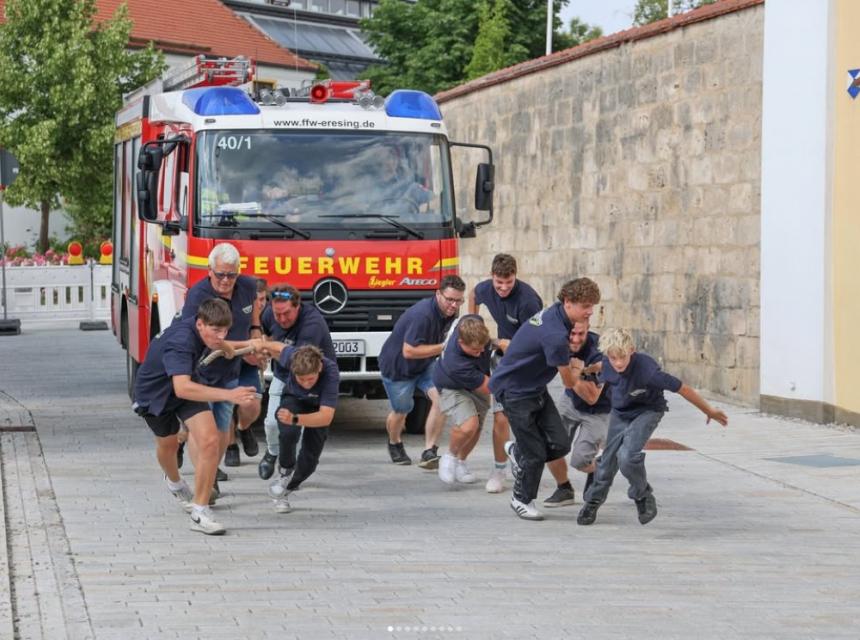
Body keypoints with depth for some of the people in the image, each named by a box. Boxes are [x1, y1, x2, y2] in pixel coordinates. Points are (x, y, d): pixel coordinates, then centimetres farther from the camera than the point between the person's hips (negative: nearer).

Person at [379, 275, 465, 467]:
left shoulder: (450, 313, -7)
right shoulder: (422, 314, -34)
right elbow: (409, 351, -35)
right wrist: (443, 347, -33)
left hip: (425, 364, 6)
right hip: (397, 366, -6)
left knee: (440, 397, -19)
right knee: (401, 411, 11)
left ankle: (429, 452, -16)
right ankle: (395, 444, 46)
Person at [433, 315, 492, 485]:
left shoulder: (473, 324, -32)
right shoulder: (456, 364, -45)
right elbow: (488, 388, -33)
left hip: (478, 382, 7)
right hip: (452, 388, -7)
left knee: (476, 428, 12)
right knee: (468, 425, -27)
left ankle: (460, 463, 37)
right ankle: (450, 457, 3)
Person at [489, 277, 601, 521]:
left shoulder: (556, 313, -4)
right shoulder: (555, 336, -33)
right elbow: (569, 381, -19)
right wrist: (579, 370, 1)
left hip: (536, 387, 9)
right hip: (515, 391, -9)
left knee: (560, 445, 1)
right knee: (536, 453, -1)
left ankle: (517, 453, 29)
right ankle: (522, 499, 23)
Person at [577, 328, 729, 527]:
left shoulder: (646, 370, -38)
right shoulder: (606, 364, -22)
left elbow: (683, 389, -28)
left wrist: (710, 411, -18)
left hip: (647, 412, -5)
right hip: (619, 412, 5)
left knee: (627, 457, -24)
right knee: (608, 460, 10)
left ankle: (643, 496, 3)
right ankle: (593, 501, 34)